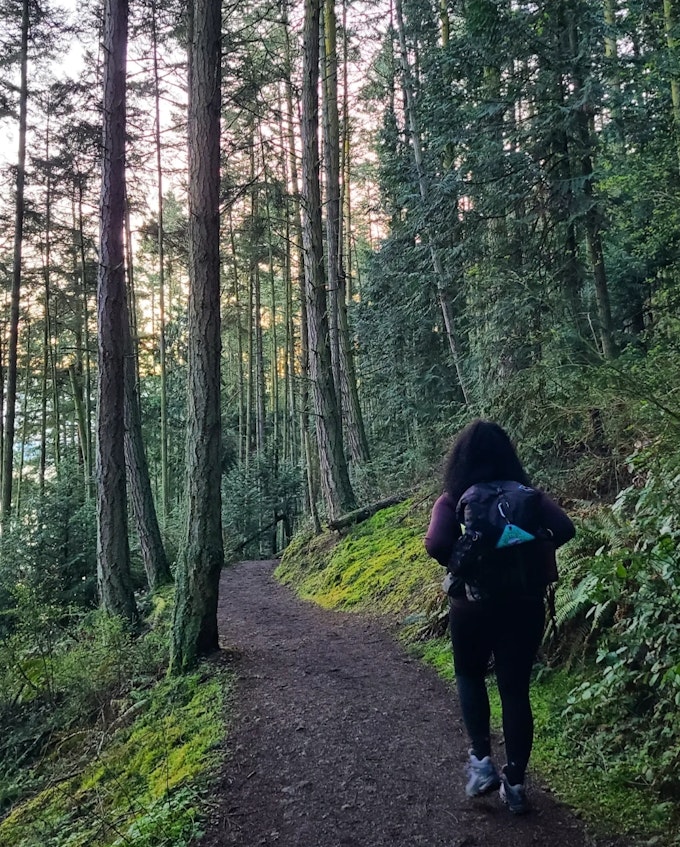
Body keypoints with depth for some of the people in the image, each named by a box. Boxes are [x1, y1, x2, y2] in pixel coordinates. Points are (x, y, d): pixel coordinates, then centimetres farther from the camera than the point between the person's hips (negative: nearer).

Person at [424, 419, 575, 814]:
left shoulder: (454, 501, -8)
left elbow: (436, 546, -25)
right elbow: (564, 528, -14)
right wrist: (530, 553, 0)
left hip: (473, 606, -2)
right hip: (524, 605, 2)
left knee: (470, 676, 23)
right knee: (516, 689, 13)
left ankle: (482, 760, 15)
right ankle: (516, 783, 20)